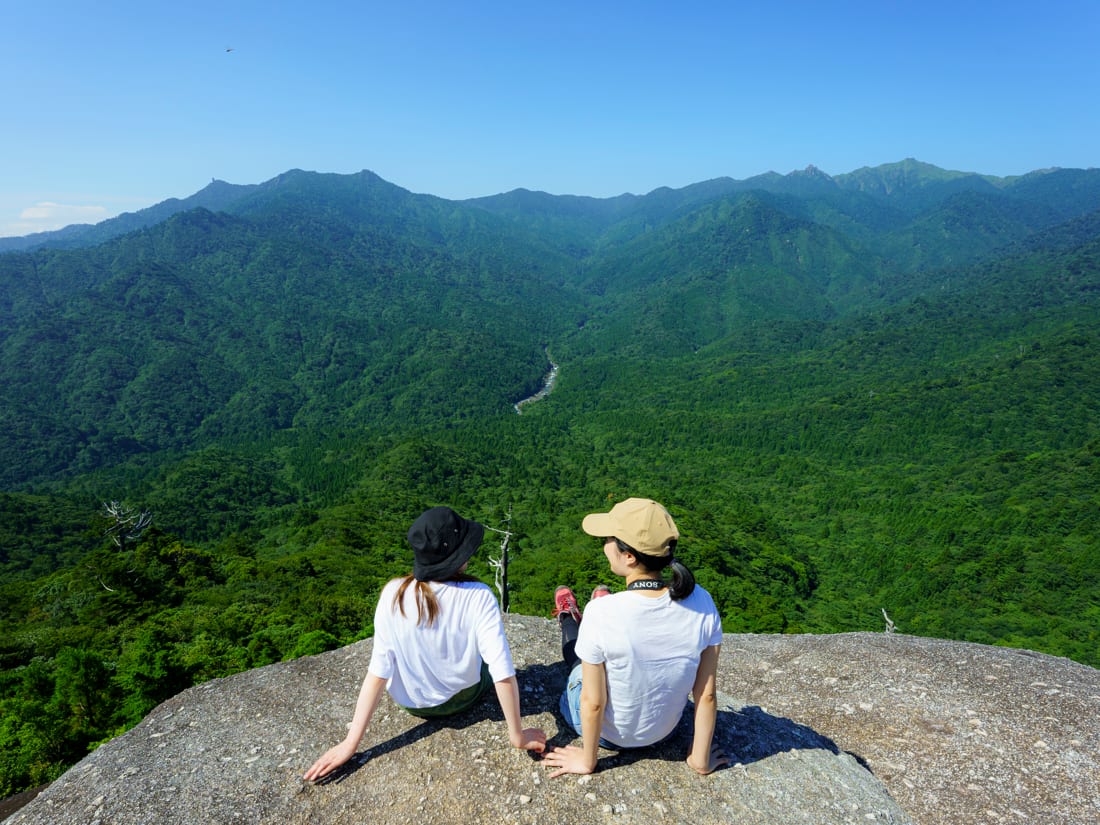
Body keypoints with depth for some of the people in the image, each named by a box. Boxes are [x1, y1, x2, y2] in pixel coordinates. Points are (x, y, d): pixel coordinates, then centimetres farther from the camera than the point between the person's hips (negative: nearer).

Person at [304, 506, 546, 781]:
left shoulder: (393, 594, -25)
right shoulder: (478, 598, -30)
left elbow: (378, 672, -23)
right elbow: (503, 673, -31)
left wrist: (350, 744, -15)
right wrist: (517, 736, -16)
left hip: (411, 701, 1)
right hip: (463, 698, -1)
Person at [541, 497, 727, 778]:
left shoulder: (602, 613, -35)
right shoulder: (701, 603, -24)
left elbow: (593, 703, -24)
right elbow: (707, 694, -15)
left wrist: (587, 761, -5)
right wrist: (701, 760, 1)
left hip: (608, 734, -3)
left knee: (576, 648, 25)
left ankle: (568, 619, 58)